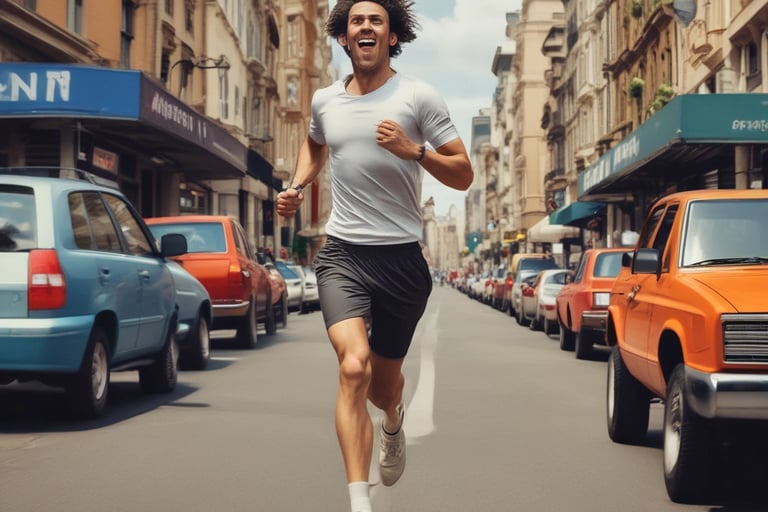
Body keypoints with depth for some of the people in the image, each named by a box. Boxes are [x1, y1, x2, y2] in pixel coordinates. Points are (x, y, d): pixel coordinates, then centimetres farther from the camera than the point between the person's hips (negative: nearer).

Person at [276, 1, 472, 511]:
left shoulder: (419, 97, -3)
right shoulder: (325, 101, 8)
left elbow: (463, 175, -4)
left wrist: (414, 150, -21)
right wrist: (298, 186, 14)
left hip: (401, 257, -1)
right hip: (342, 253, 1)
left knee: (383, 381, 13)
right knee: (354, 364, -23)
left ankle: (394, 422, 52)